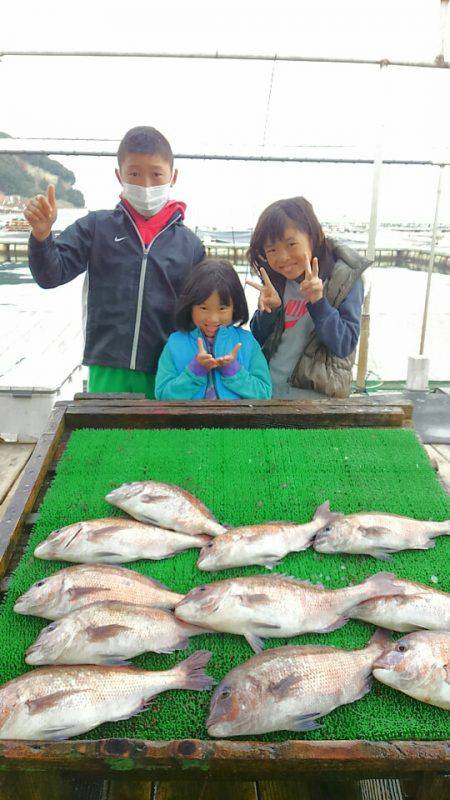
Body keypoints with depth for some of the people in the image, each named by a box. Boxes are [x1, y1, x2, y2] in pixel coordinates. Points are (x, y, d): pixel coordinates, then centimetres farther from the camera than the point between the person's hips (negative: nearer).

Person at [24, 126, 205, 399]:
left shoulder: (190, 243, 7)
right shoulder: (96, 227, 4)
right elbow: (51, 275, 1)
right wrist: (42, 235, -18)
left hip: (165, 373, 1)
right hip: (107, 372, -1)